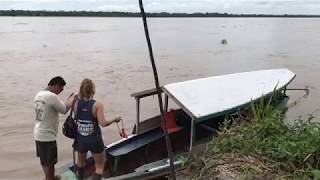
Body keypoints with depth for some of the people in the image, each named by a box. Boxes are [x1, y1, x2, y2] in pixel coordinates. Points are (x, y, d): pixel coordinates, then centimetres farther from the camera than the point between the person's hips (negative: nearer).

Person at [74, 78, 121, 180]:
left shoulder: (77, 103, -7)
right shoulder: (97, 105, -17)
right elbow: (102, 123, -23)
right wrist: (114, 120, -5)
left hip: (81, 140, 4)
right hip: (95, 141, -4)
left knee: (81, 161, 31)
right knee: (100, 166, 13)